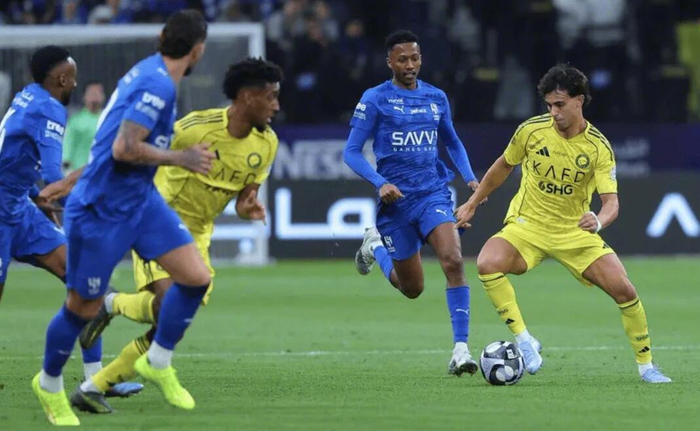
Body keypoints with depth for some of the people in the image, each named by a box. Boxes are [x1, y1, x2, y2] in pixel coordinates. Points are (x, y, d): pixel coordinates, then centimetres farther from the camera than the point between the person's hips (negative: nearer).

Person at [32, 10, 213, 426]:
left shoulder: (149, 71, 4)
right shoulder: (158, 86, -24)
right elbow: (124, 148, -29)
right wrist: (182, 158, -20)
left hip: (141, 198, 9)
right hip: (102, 210, -9)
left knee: (197, 277, -1)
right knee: (83, 308, 6)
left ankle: (158, 364, 18)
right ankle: (49, 384, 30)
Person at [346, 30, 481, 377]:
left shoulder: (436, 98, 7)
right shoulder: (375, 99, -5)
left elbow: (453, 143, 23)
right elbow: (351, 153, -5)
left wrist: (470, 178, 7)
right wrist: (379, 183, -20)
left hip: (433, 193, 2)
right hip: (396, 199, -2)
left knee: (453, 260, -24)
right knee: (412, 288, 7)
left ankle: (460, 348, -22)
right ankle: (375, 246, 40)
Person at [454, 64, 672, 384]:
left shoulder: (598, 147, -13)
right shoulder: (531, 130, -9)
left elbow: (611, 202, -19)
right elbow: (504, 166, 11)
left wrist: (599, 221, -42)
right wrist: (472, 204, 14)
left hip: (576, 231, 0)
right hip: (527, 225, 0)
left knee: (624, 290, -12)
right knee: (488, 263, -30)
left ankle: (646, 365, 8)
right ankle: (524, 341, -22)